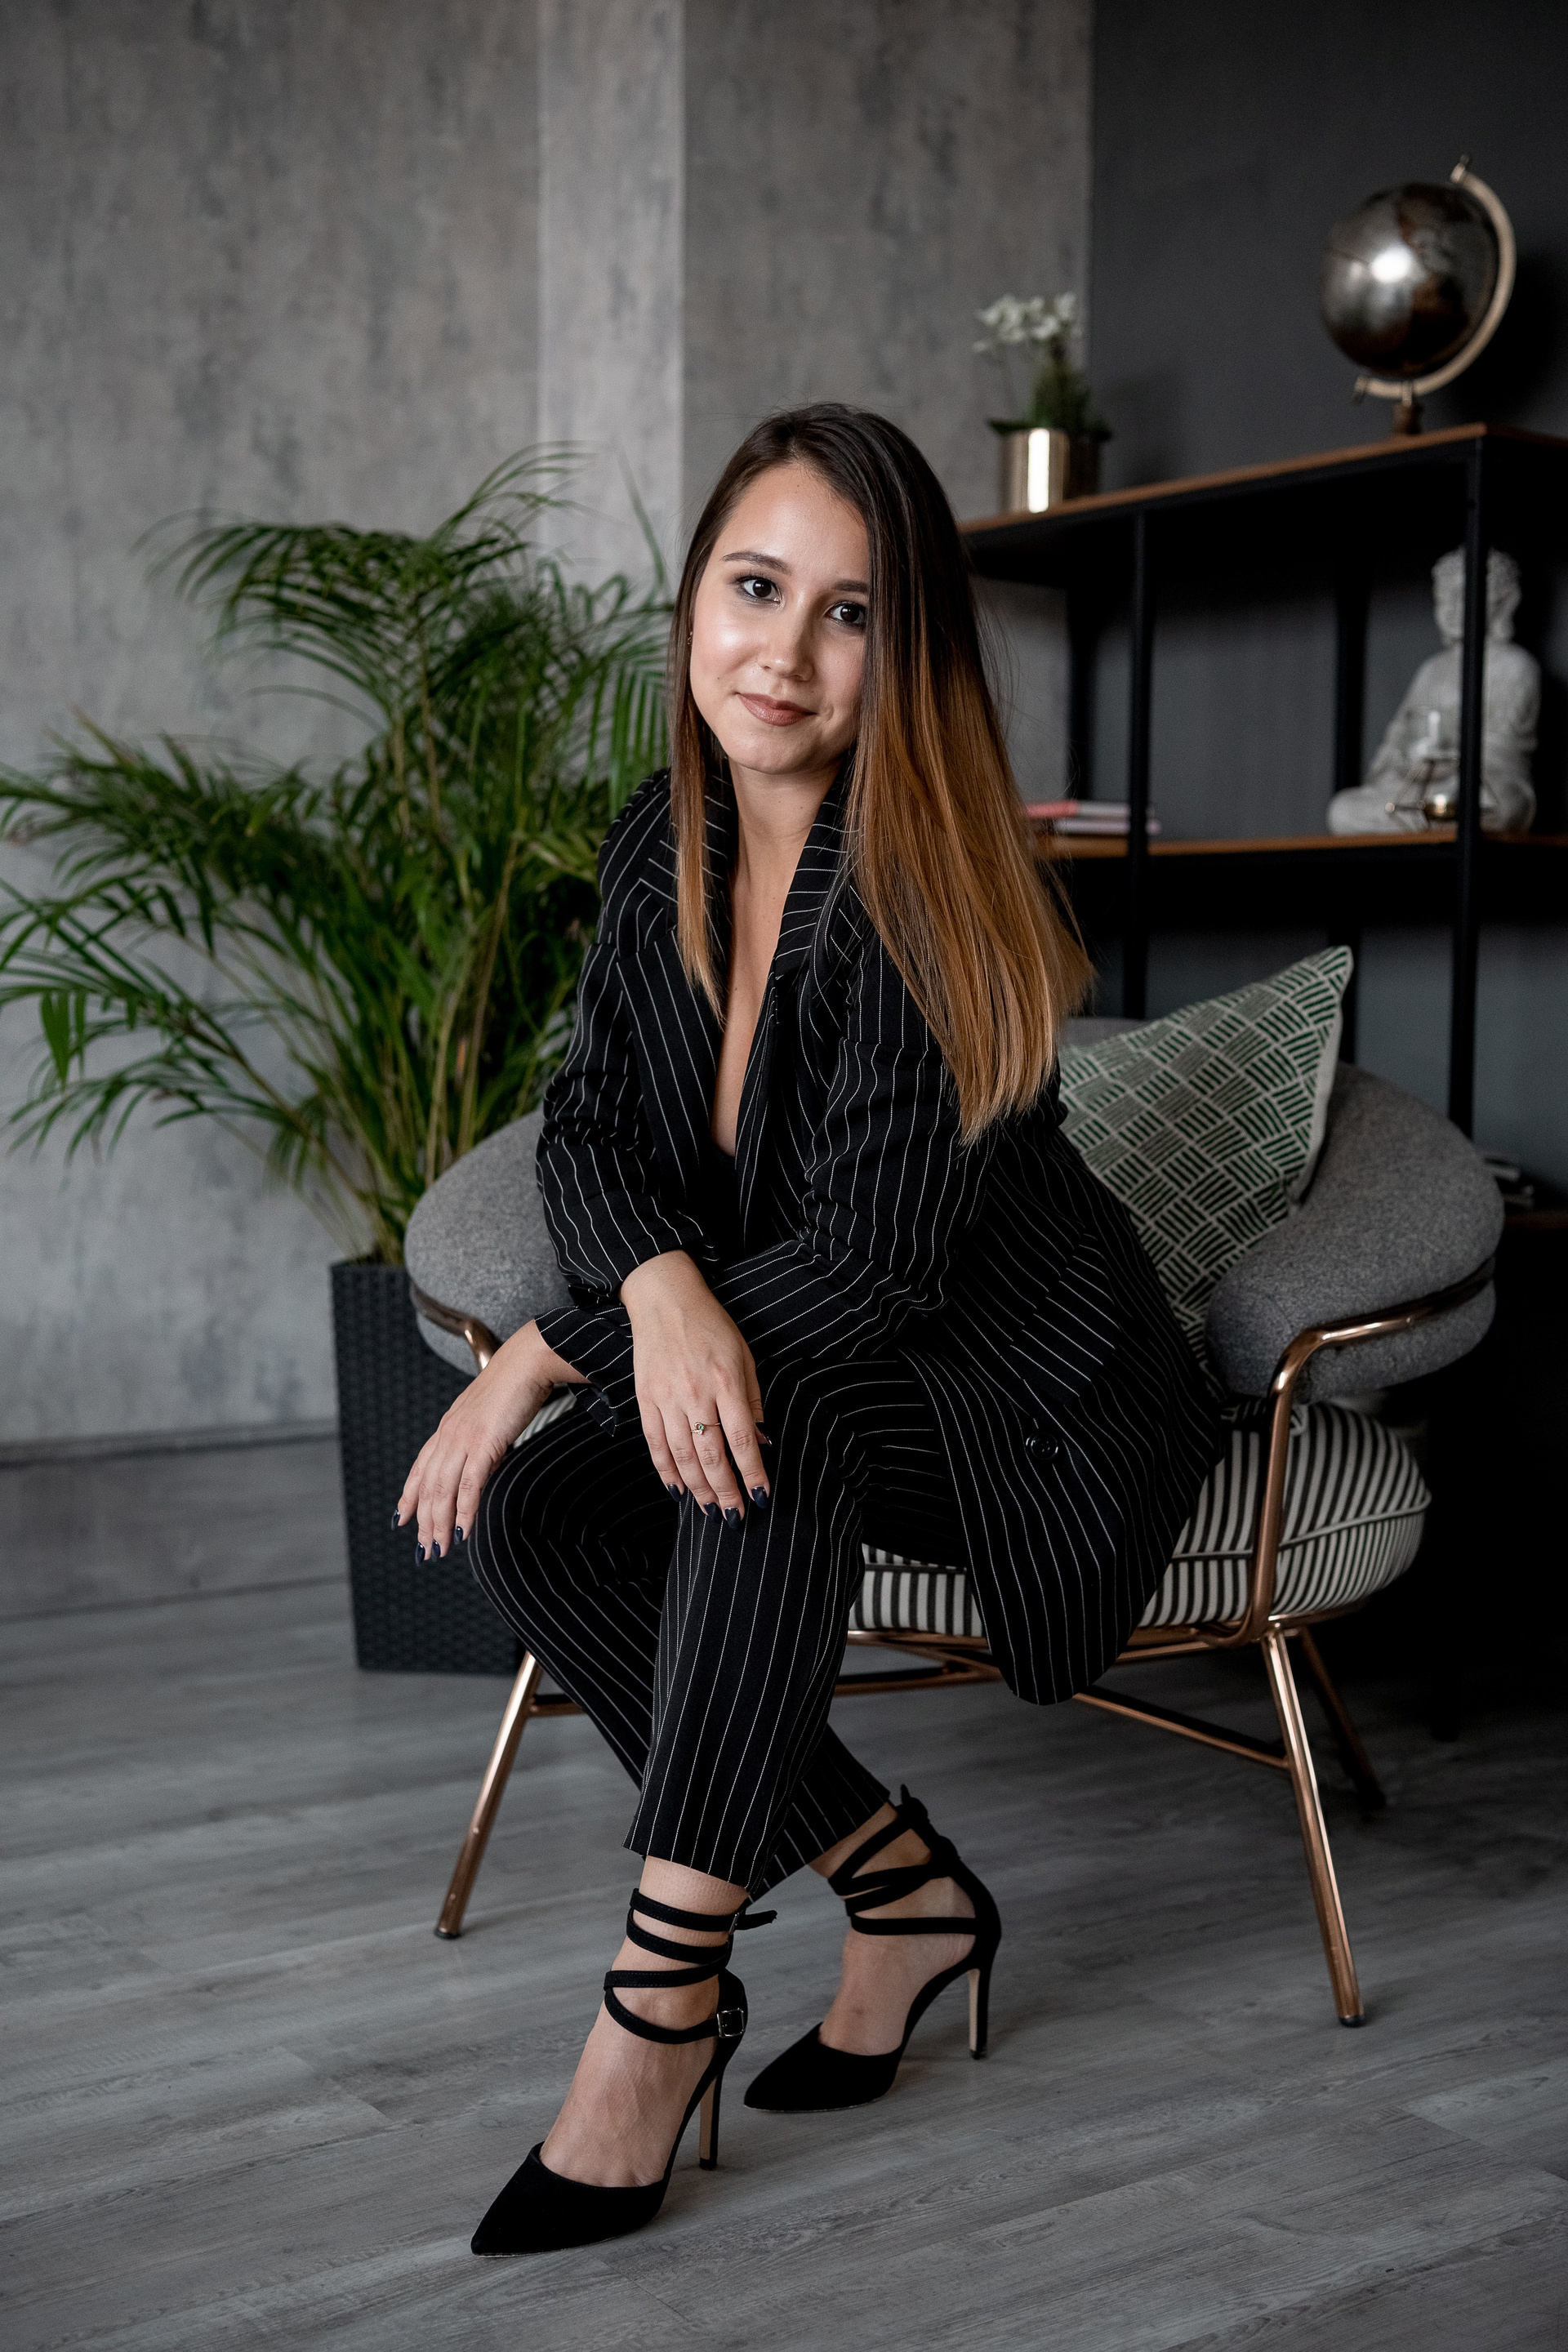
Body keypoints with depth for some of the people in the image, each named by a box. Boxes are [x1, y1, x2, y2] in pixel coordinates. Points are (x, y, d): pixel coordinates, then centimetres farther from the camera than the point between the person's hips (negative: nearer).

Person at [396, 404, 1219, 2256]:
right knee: (525, 1517, -18)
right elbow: (590, 1129, -5)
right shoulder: (659, 845, -1)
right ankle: (899, 1887, -6)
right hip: (785, 1388, 7)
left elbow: (877, 1251, -25)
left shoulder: (928, 889, -22)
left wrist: (550, 1350, -24)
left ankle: (665, 1989, -29)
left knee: (776, 1401, -36)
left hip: (1027, 1400, -6)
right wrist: (663, 1290, -30)